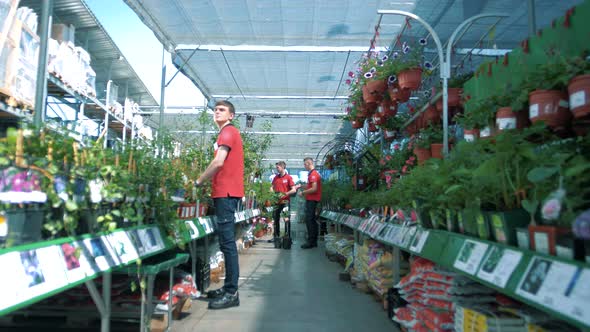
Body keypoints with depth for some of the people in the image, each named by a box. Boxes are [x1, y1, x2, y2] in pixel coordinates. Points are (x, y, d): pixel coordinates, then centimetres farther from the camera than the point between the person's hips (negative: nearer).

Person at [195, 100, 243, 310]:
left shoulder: (228, 131, -7)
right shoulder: (228, 133, 24)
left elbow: (219, 162, -17)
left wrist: (199, 181, -6)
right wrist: (207, 181, 15)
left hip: (226, 192, -10)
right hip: (225, 192, 10)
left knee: (227, 242, -10)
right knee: (226, 242, 13)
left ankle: (231, 293, -5)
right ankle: (228, 287, 21)